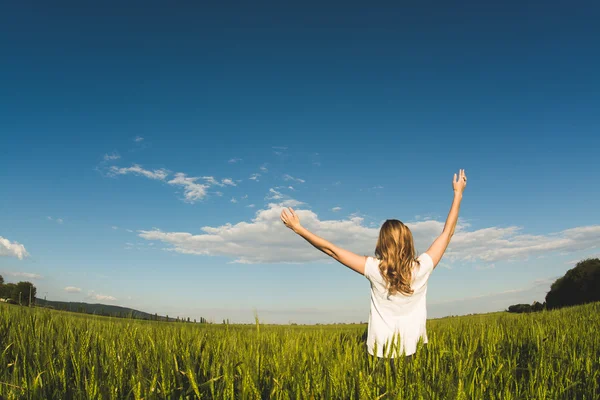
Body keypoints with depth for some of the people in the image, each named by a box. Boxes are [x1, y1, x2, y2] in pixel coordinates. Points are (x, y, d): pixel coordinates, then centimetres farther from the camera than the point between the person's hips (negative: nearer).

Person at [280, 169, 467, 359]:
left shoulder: (375, 269, -16)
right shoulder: (421, 268, -12)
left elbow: (331, 249, -12)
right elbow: (447, 232, -1)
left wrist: (298, 228, -5)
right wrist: (458, 194, 7)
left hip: (382, 348, -1)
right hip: (415, 347, 1)